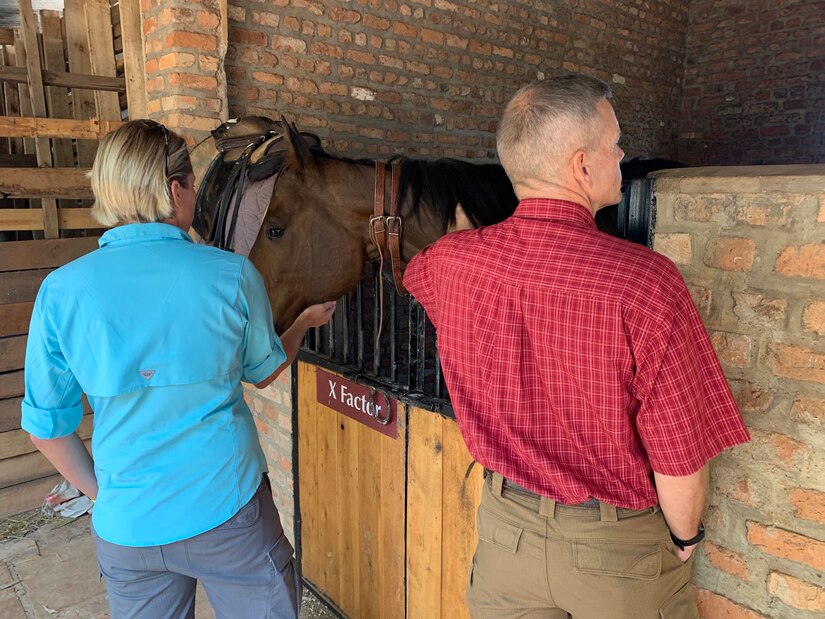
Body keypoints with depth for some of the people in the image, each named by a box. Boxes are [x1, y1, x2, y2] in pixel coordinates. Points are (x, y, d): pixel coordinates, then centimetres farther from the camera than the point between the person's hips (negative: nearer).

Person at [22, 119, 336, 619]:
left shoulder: (61, 290, -9)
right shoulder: (232, 274, -14)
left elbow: (46, 425, -1)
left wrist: (103, 493, 15)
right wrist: (307, 321, 21)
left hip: (126, 526, 3)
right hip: (228, 511, -2)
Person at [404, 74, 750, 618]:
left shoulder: (452, 262, -14)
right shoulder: (645, 282, -28)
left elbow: (414, 272, 13)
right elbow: (681, 459, -21)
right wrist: (685, 538, 0)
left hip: (507, 527, 3)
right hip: (617, 546, -2)